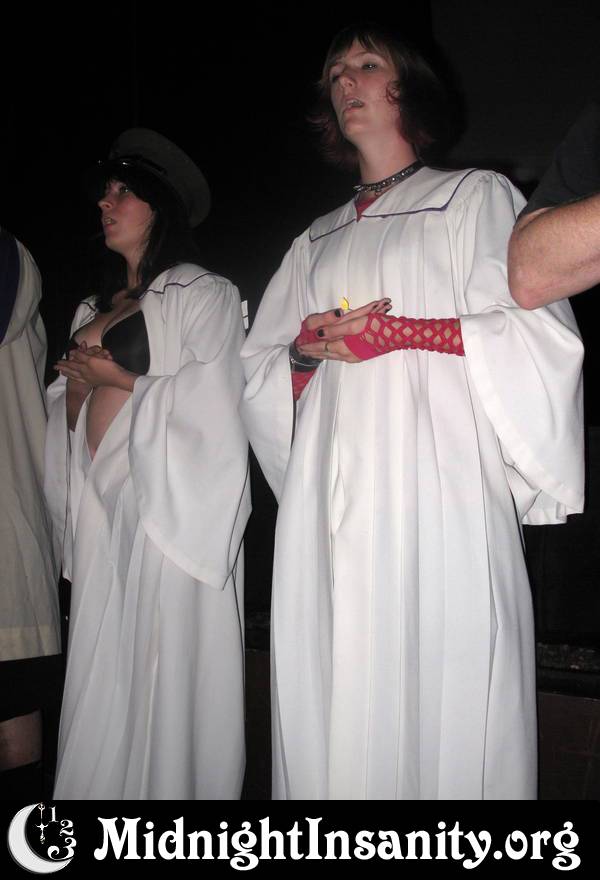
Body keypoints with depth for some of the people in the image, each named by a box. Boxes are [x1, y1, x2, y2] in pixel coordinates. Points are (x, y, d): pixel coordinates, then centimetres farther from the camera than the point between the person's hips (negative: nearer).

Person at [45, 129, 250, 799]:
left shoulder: (203, 294, 0)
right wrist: (78, 384, 0)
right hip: (99, 509, 7)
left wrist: (119, 379, -5)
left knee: (165, 676, -3)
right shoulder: (93, 308, 21)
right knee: (101, 677, 8)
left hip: (168, 508, -6)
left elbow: (212, 406, -11)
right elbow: (66, 416, 21)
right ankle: (100, 784, 21)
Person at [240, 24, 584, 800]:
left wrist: (392, 332, -9)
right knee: (333, 704, 2)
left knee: (439, 697, -5)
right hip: (333, 498, 4)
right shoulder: (317, 241, 24)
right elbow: (257, 369, 19)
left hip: (437, 483, -4)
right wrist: (310, 348, -3)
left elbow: (538, 334, -3)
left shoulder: (476, 197, 12)